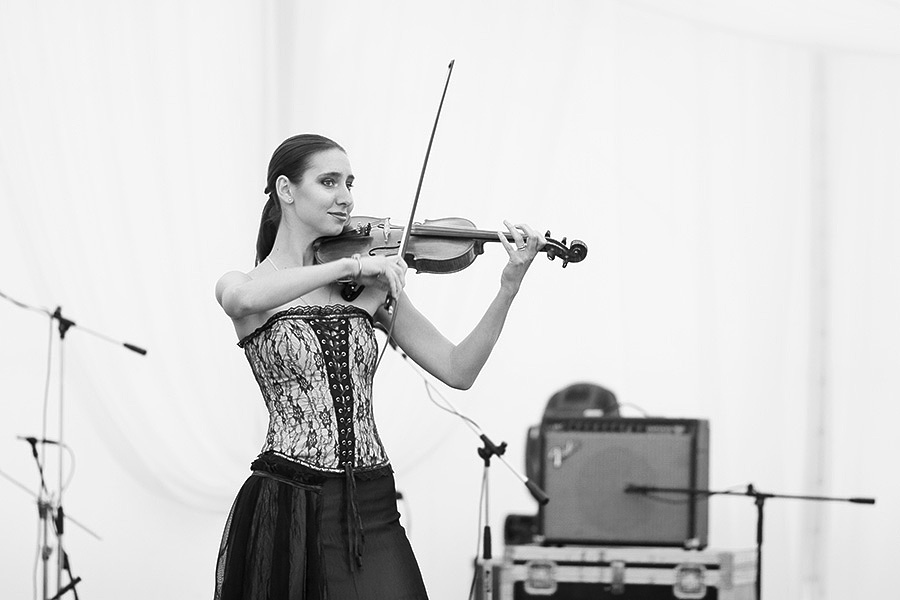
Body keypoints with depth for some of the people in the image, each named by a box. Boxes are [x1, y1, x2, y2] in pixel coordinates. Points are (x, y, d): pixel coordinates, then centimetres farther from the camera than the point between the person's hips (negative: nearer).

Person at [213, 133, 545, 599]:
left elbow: (457, 370, 5)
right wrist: (350, 265, -26)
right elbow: (239, 298, -25)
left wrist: (509, 287, -7)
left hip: (370, 512, 3)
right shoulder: (248, 283, 2)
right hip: (285, 507, -3)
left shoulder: (371, 286, 10)